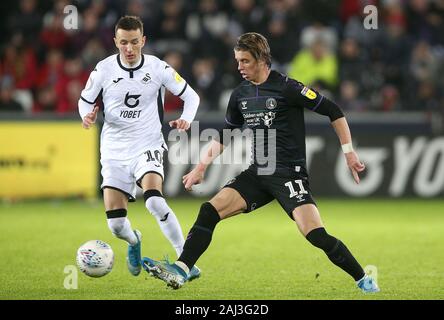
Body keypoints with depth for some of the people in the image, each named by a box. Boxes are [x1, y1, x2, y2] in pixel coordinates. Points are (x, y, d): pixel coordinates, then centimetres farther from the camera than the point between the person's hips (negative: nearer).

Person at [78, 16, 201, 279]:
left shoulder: (158, 68, -6)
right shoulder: (104, 69, -3)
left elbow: (191, 96, 4)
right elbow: (86, 101, 11)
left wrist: (186, 119, -16)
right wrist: (87, 116, -12)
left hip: (148, 146, -2)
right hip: (114, 152, 2)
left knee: (154, 200, -31)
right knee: (116, 224, -4)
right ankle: (134, 242, 34)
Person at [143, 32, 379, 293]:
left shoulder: (286, 88, -11)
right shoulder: (240, 95, 9)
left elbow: (333, 111, -7)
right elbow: (225, 135, 24)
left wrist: (349, 152, -9)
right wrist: (203, 166, 19)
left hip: (290, 174, -6)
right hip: (257, 174, 6)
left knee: (317, 236, -19)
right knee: (209, 210, -9)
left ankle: (364, 280, -2)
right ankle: (181, 271, -10)